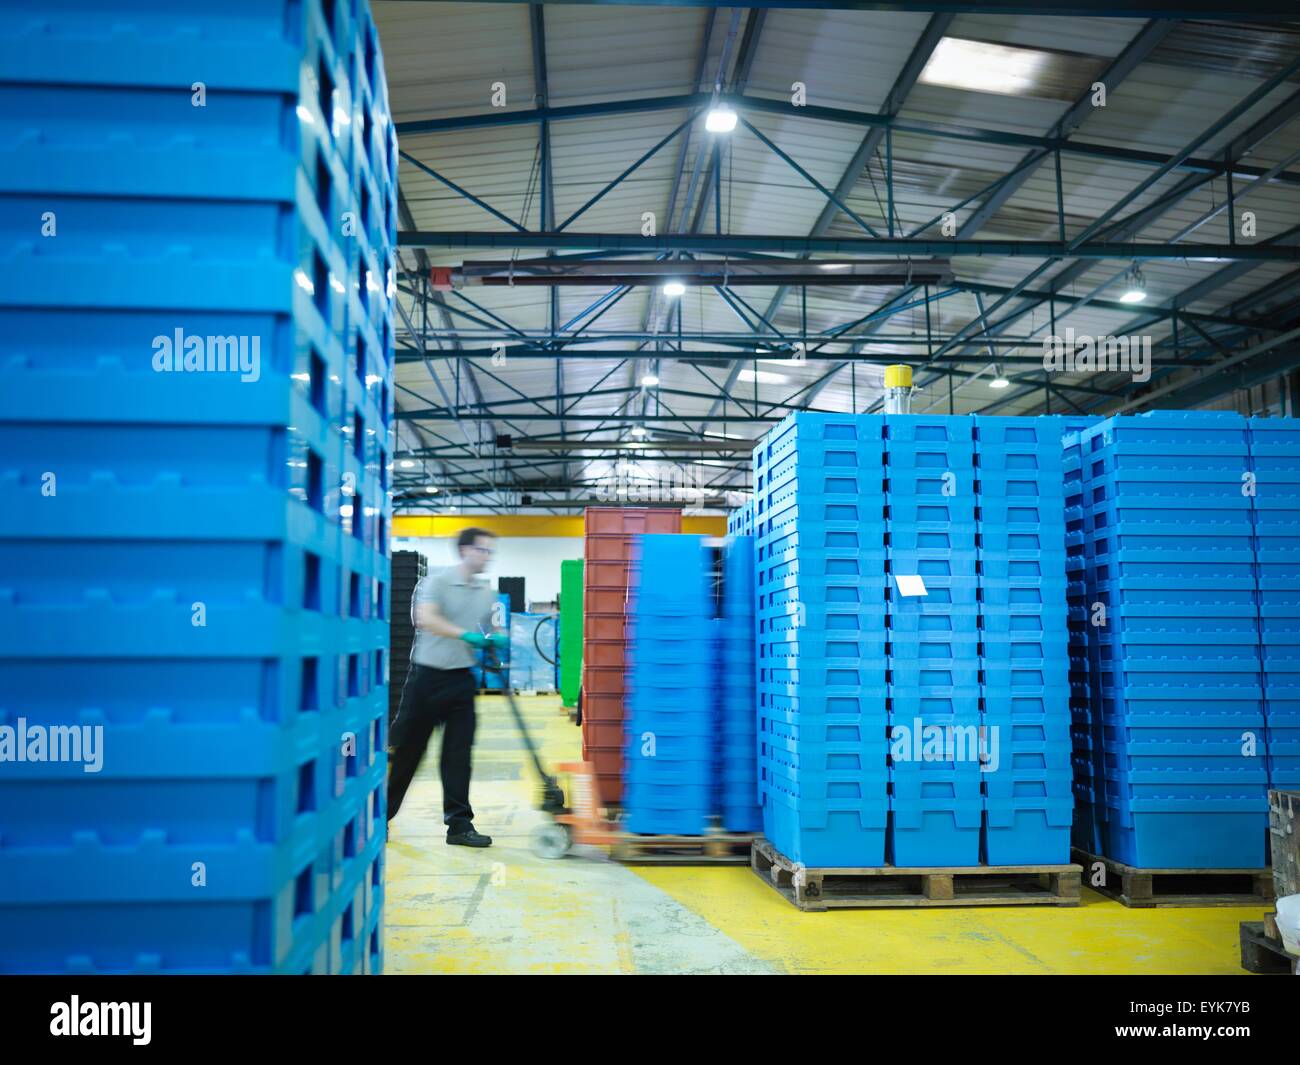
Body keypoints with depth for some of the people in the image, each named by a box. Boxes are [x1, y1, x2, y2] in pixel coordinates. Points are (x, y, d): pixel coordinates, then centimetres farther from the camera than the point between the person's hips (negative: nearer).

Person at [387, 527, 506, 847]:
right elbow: (425, 618, -23)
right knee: (406, 749, 5)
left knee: (458, 753, 2)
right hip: (427, 674, -4)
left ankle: (459, 823, 7)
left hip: (462, 679, 4)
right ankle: (380, 815, 21)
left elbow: (487, 630, 18)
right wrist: (466, 634, -31)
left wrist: (494, 641, -5)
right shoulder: (437, 581, -8)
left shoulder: (487, 593, 10)